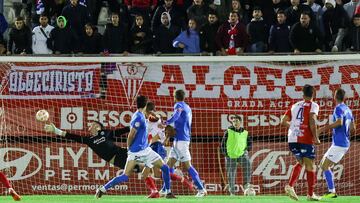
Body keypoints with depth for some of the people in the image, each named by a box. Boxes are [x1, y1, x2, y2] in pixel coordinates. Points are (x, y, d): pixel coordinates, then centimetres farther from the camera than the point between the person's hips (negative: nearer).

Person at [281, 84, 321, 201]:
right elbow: (312, 121, -16)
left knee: (300, 162, 22)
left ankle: (290, 186, 4)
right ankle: (310, 194, 8)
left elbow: (283, 121, 14)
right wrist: (316, 137, -11)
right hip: (305, 139, -5)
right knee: (310, 166, 5)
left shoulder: (295, 106, 16)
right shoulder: (313, 106, 0)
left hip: (292, 139, 6)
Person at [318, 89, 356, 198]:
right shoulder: (348, 110, 16)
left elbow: (339, 122, -28)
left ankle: (332, 192, -14)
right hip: (345, 143, 9)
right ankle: (331, 191, 11)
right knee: (323, 165, 15)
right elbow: (353, 129, 18)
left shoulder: (338, 108, -10)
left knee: (325, 166, -9)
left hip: (339, 144, -9)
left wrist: (325, 128, -20)